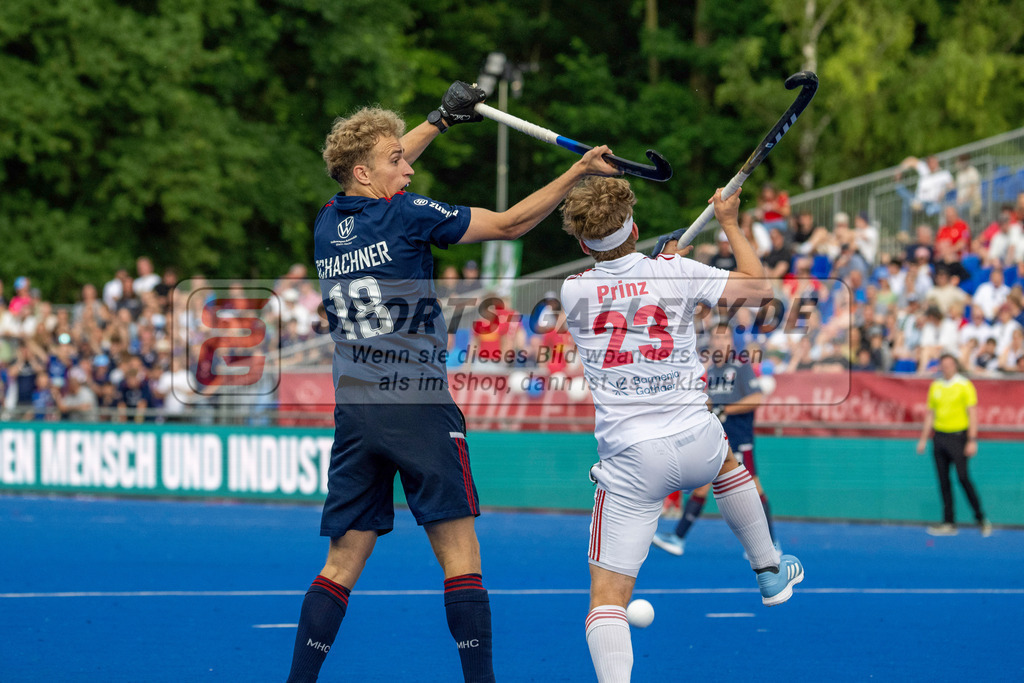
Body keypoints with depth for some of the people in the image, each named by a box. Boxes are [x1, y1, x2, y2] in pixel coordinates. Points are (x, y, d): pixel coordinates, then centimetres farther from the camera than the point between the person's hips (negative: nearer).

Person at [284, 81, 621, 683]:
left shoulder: (327, 224, 11)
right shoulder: (408, 216, -6)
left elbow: (378, 180, 33)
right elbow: (510, 224, -4)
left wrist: (440, 120, 38)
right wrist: (579, 172, 1)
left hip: (353, 410, 6)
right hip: (418, 406, -6)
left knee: (343, 563, 8)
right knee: (460, 555, -4)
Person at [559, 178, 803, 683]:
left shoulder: (572, 292, -1)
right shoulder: (678, 273, -5)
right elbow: (759, 286, 7)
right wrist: (730, 224, 18)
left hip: (628, 461, -2)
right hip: (695, 443, 2)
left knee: (608, 596, -3)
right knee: (727, 459, 40)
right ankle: (770, 573, 51)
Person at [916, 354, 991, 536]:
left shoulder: (964, 386, -3)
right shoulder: (935, 387, 12)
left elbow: (973, 414, -6)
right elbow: (930, 414, 18)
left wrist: (972, 441, -13)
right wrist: (923, 439, 13)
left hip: (958, 436, -5)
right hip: (939, 437, 5)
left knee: (963, 477, -12)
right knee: (943, 480, 2)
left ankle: (981, 518, -1)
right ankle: (949, 523, 6)